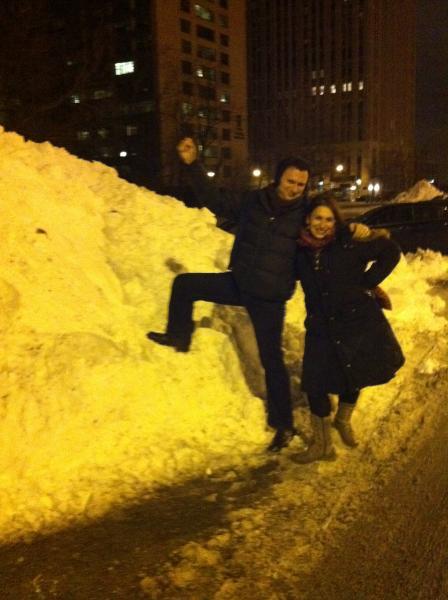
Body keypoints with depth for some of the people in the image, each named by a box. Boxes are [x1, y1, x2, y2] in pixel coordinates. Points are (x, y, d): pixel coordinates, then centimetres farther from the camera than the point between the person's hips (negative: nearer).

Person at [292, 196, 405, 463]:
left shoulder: (350, 243, -13)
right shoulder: (302, 251, -3)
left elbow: (391, 251, -9)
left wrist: (368, 282, -12)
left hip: (358, 320, -2)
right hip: (321, 326, 2)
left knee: (353, 376, 16)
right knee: (315, 382, -2)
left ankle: (344, 420, 46)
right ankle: (323, 444, 18)